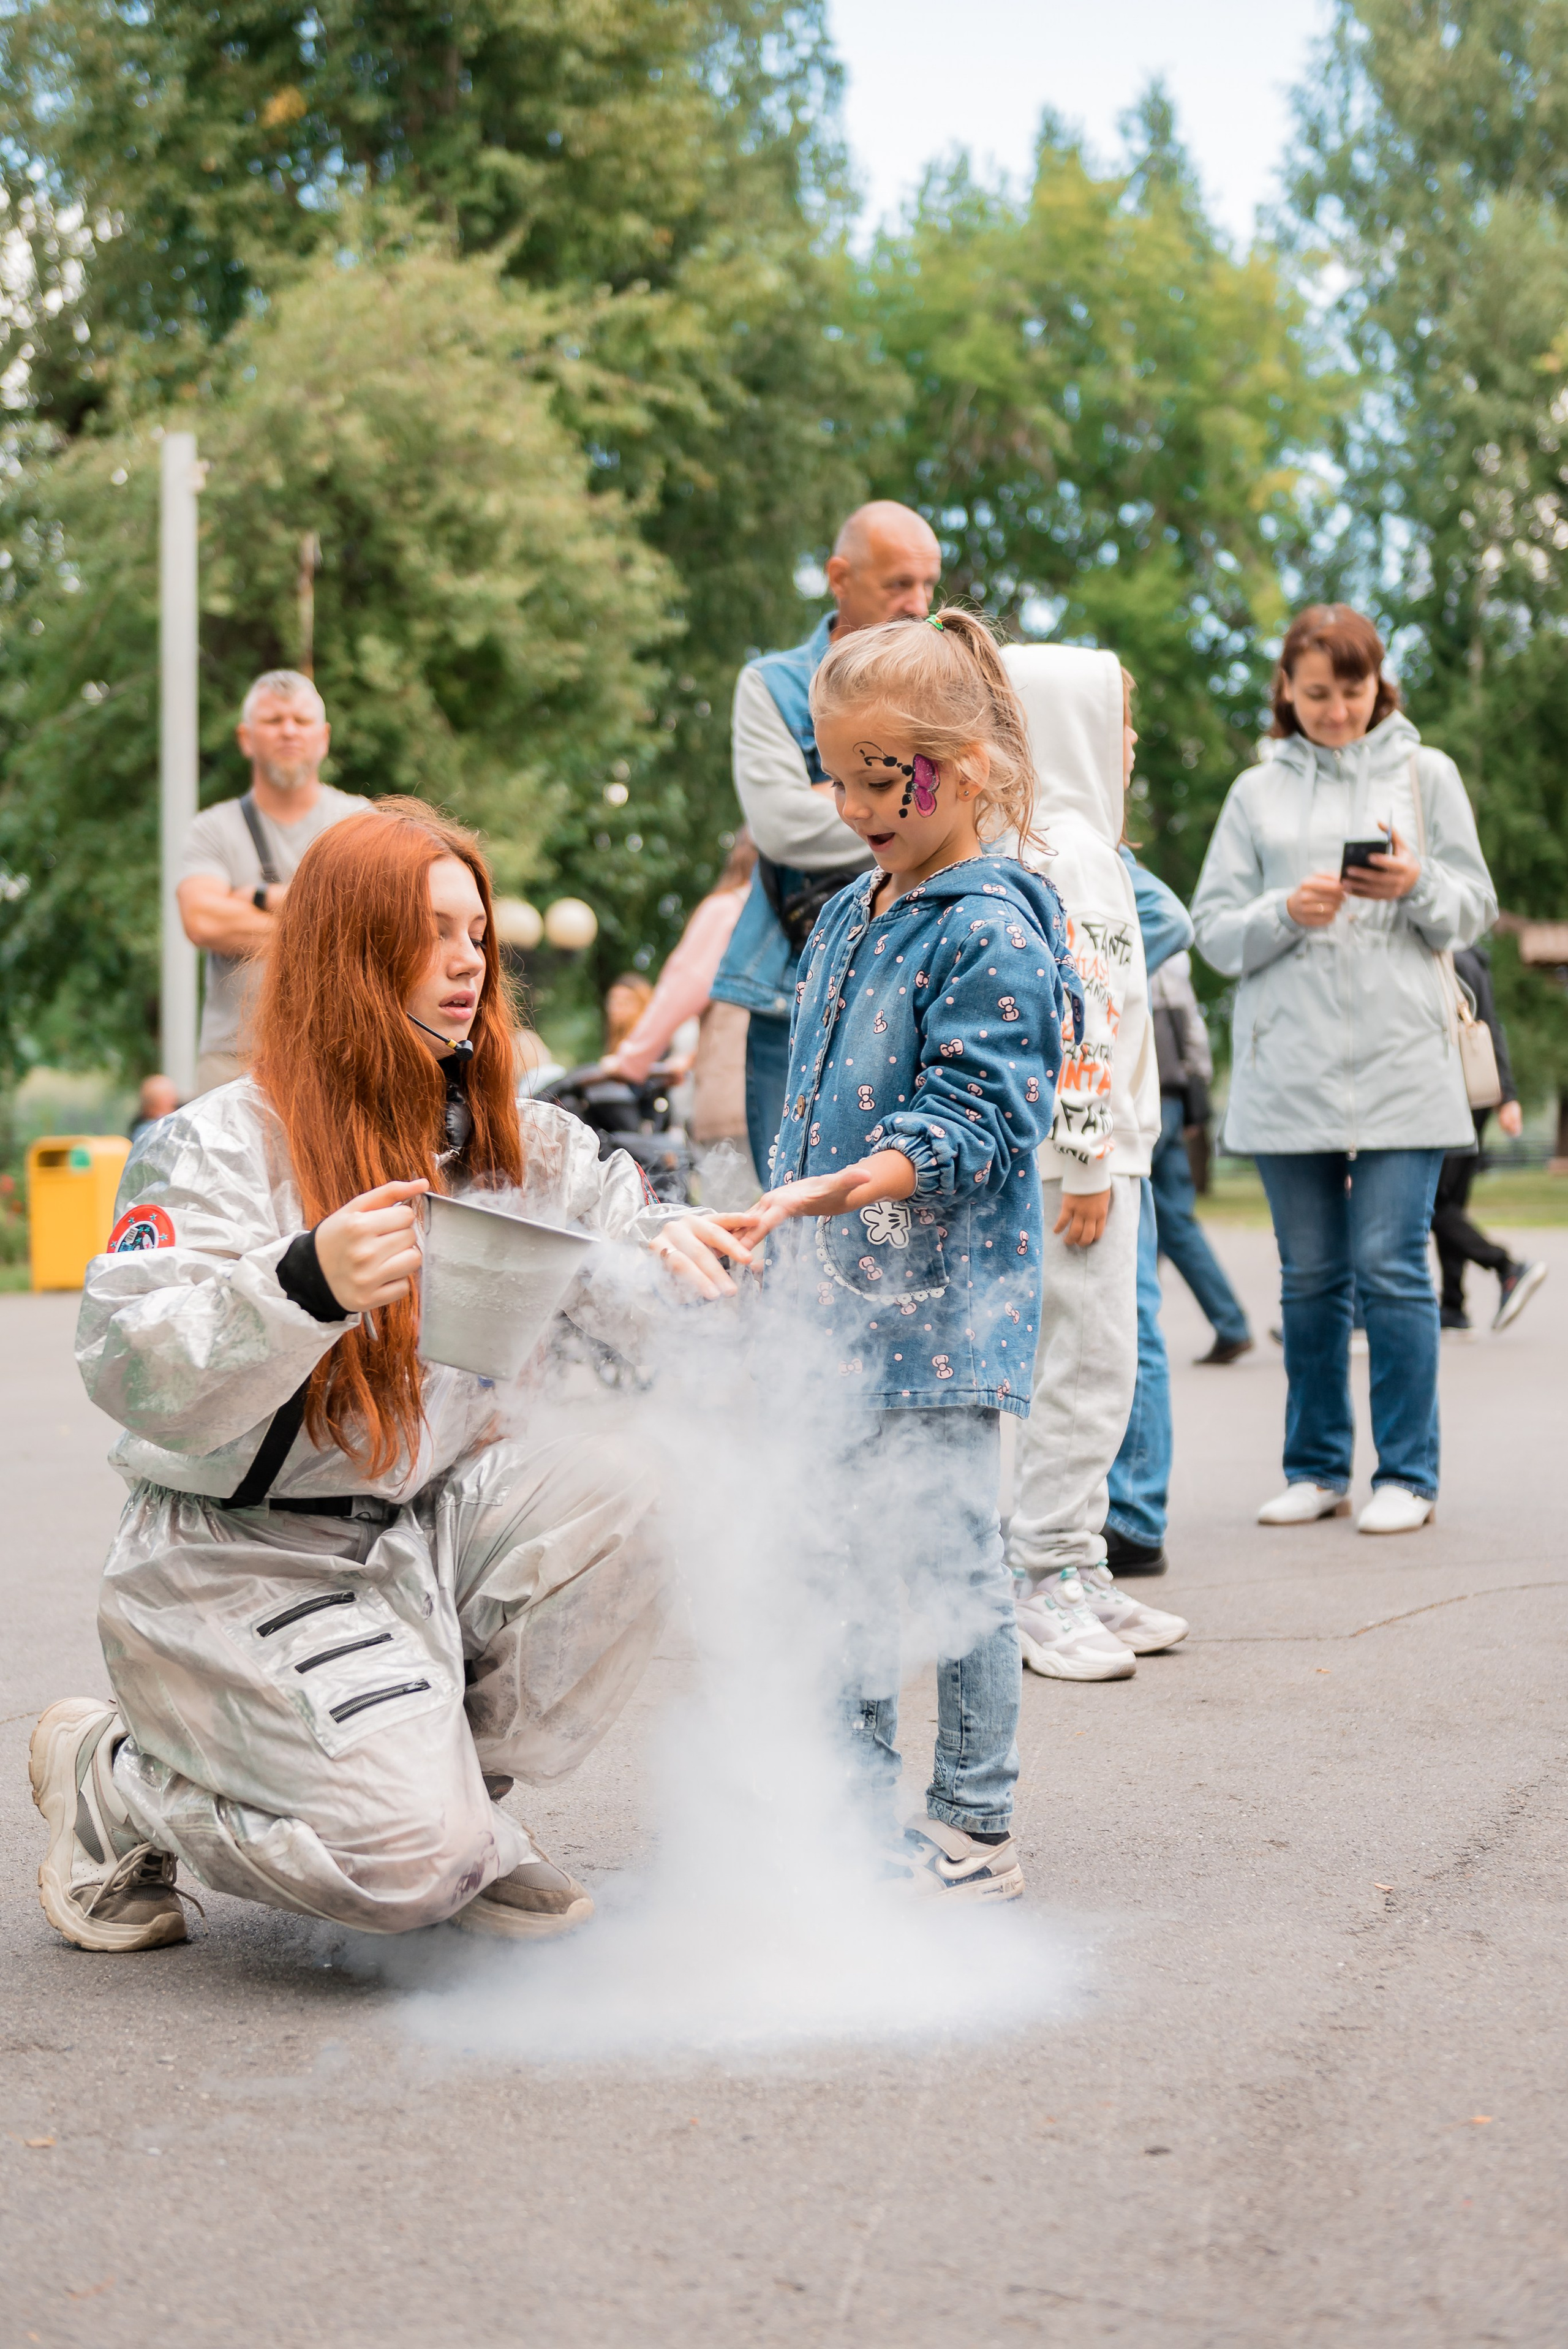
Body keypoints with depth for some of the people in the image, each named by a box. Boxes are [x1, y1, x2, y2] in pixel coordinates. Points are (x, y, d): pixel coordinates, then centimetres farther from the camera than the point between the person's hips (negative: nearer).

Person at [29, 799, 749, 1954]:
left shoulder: (515, 1141, 4)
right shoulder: (221, 1146, -15)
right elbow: (134, 1374, -25)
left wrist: (669, 1245, -11)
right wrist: (307, 1285, -42)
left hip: (431, 1533, 7)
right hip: (243, 1559, -6)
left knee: (630, 1488, -20)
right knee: (411, 1860, -23)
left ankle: (470, 1784, 1)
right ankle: (112, 1780, 5)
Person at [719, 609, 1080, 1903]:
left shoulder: (993, 932, -12)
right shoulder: (846, 920, 14)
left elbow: (968, 1127, -19)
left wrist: (819, 1194, -28)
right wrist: (782, 1250, 18)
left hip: (943, 1308, -8)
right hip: (834, 1299, 8)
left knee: (948, 1555, -1)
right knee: (837, 1556, 12)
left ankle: (977, 1829, 10)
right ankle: (861, 1808, 24)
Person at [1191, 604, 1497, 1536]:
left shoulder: (1426, 774, 9)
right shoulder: (1257, 793, 12)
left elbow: (1475, 906, 8)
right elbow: (1215, 931, 8)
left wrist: (1418, 884, -12)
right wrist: (1287, 912, -11)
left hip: (1401, 1060, -2)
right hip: (1288, 1065, 2)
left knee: (1392, 1267, -7)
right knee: (1310, 1277, 7)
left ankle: (1408, 1472, 2)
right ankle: (1318, 1468, 16)